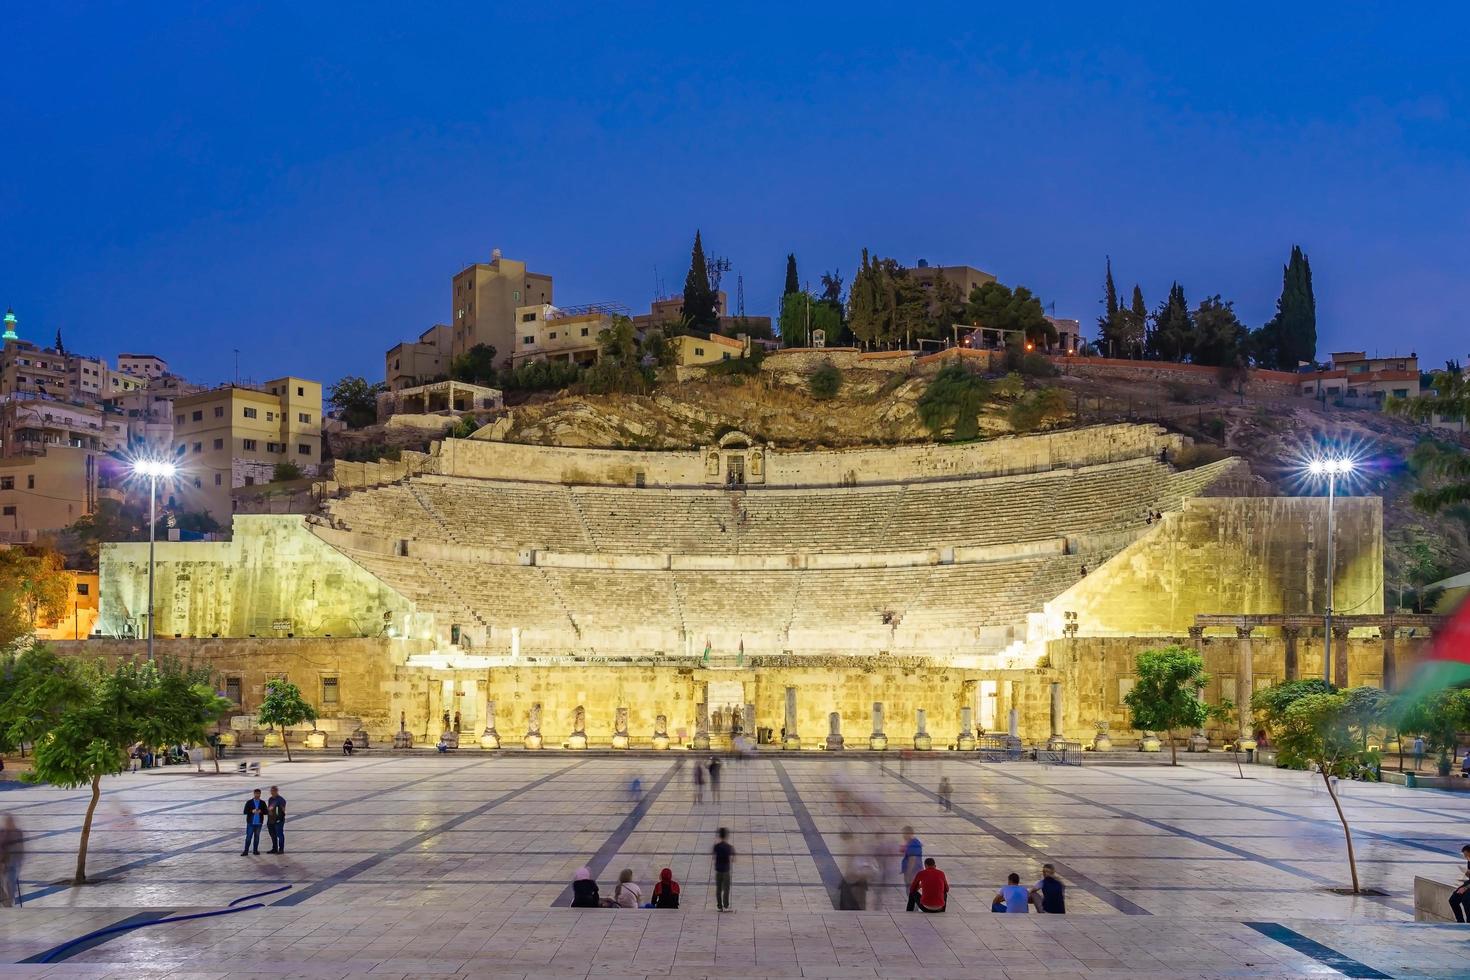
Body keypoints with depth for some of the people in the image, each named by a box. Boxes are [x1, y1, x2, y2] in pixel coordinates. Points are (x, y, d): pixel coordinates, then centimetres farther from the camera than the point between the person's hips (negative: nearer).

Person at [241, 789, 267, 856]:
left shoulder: (262, 803, 4)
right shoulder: (249, 802, -1)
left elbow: (266, 812, 4)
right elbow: (245, 811, -4)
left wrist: (260, 811, -16)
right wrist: (252, 811, -19)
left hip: (259, 823, 2)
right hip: (250, 822, -2)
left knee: (257, 837, 9)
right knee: (248, 837, -2)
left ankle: (255, 850, 18)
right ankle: (246, 851, 3)